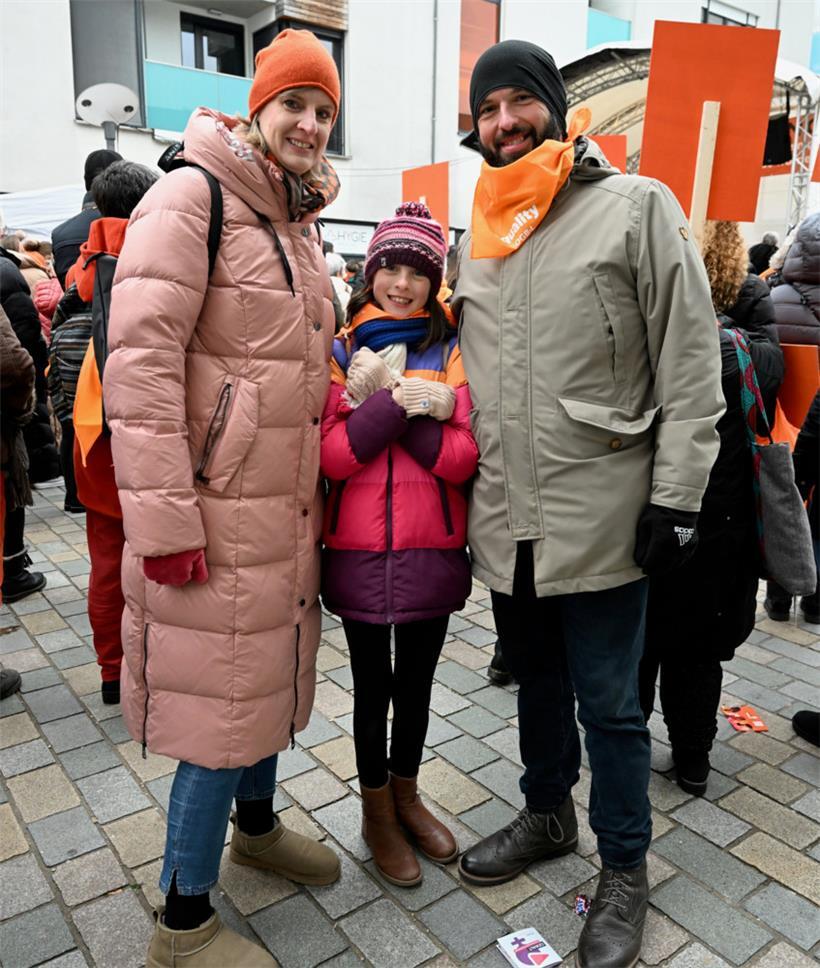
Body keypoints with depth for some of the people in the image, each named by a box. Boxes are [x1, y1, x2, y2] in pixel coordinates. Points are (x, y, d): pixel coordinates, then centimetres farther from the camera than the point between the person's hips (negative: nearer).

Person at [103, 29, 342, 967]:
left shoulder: (300, 223, 16)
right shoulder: (193, 197, -11)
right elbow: (139, 359, -19)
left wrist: (316, 494, 19)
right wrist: (163, 513, -22)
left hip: (284, 505, 8)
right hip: (216, 512, -8)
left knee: (267, 670, 21)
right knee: (223, 698, 1)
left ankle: (254, 824, 46)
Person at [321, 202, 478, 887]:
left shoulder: (453, 351, 3)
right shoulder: (343, 351, 1)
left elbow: (462, 459, -9)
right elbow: (333, 457, -11)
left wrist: (386, 399, -18)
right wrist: (398, 400, -21)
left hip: (433, 548, 1)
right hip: (361, 548, -1)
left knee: (417, 681, 16)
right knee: (373, 684, 12)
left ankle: (406, 793, 40)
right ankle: (376, 810, 34)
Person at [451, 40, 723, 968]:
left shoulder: (636, 206, -4)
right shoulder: (476, 237, 12)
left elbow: (691, 366, -8)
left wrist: (676, 497, -12)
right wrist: (463, 489, 14)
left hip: (600, 520, -5)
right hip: (505, 523, 5)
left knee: (608, 704, 8)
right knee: (537, 682, 21)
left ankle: (624, 871, 30)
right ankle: (546, 814, 43)